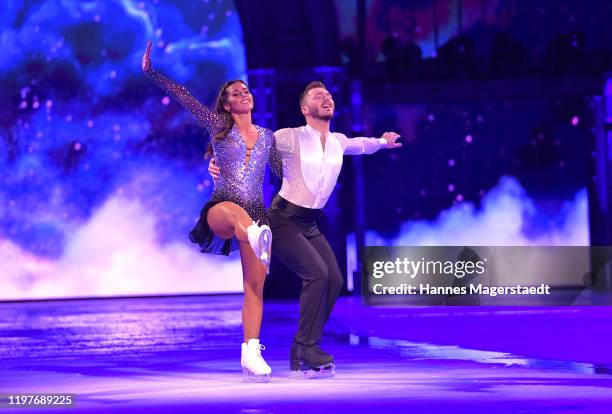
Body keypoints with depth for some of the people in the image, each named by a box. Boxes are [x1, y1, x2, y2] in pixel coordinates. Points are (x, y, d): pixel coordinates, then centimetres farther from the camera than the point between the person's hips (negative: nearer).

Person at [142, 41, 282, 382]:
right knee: (236, 210, -43)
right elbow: (184, 97, 7)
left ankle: (251, 354, -9)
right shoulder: (219, 125, 11)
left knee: (255, 285, -7)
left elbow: (284, 172, 27)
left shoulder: (267, 137, 20)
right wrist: (151, 72, 4)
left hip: (257, 215, 5)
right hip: (221, 210, -4)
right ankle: (256, 238, -80)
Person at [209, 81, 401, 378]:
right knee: (317, 274, -23)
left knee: (334, 280, -3)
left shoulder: (338, 142, 6)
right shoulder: (289, 137, -14)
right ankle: (308, 351, -14)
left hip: (310, 224, 7)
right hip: (284, 220, -7)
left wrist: (382, 142, 22)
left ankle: (301, 353, 8)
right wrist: (218, 164, -27)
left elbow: (359, 145, 32)